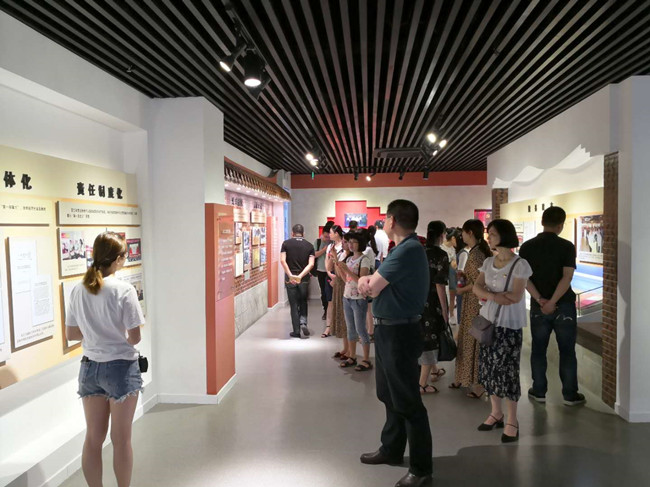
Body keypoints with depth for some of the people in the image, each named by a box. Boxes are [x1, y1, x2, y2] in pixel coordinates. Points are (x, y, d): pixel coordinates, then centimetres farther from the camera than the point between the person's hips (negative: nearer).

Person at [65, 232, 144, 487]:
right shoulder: (124, 290, -18)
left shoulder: (78, 289, -1)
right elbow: (134, 337, -16)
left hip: (89, 367, 5)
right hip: (121, 367, -5)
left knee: (93, 437, 16)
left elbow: (71, 334, 6)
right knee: (121, 439, 10)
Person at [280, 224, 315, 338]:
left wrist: (290, 275, -16)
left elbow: (283, 261, -13)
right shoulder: (309, 246, 3)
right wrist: (300, 276, -14)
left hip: (290, 278, -1)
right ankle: (303, 322, -1)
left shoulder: (286, 243, 0)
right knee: (303, 302, 20)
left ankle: (296, 331, 11)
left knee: (294, 305, 7)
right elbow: (311, 264, -9)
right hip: (304, 279, 1)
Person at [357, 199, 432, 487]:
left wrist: (367, 282, 1)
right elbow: (372, 285, 11)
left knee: (408, 402, 2)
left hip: (398, 333, -10)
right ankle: (392, 450, 39)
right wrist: (366, 281, -10)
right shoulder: (405, 248, 12)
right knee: (390, 395, 21)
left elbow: (372, 288, -21)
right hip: (388, 330, 10)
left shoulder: (407, 250, -22)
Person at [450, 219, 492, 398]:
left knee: (474, 342, 1)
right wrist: (464, 276, 8)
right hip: (474, 302, 9)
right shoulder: (481, 250, 9)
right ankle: (466, 378, 28)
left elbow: (478, 283, -22)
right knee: (467, 339, 16)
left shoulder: (474, 254, -19)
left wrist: (461, 290, -9)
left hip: (475, 302, -9)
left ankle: (479, 384, 12)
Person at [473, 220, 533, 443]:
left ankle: (512, 420, 14)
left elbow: (515, 296, -17)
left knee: (506, 370, -2)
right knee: (488, 367, 11)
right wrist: (494, 296, -20)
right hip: (488, 321, 6)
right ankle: (496, 413, 27)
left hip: (509, 324, -6)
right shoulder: (488, 262, 7)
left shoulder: (519, 264, -11)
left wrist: (487, 294, -12)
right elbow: (477, 287, -2)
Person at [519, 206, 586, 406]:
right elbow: (567, 278, -16)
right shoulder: (566, 246, -7)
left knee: (538, 349, 11)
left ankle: (539, 392, 19)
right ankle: (570, 395, 17)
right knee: (567, 351, 9)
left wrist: (540, 300, -10)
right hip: (564, 306, -2)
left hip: (538, 307, 2)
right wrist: (552, 302, -16)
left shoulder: (527, 247, 0)